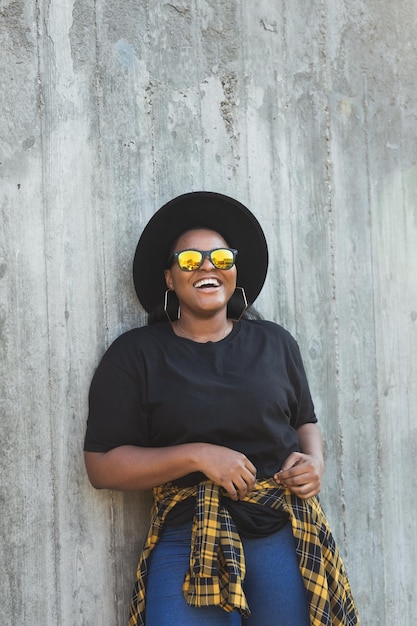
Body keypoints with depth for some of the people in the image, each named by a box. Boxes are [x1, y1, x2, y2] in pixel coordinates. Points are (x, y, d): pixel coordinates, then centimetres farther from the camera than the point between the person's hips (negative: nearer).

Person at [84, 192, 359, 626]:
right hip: (187, 537, -2)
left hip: (285, 530, 3)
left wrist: (315, 460, -3)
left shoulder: (276, 343, 10)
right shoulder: (134, 354, -1)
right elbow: (102, 466, -5)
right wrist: (198, 455, -15)